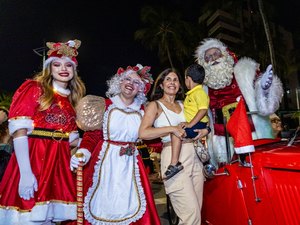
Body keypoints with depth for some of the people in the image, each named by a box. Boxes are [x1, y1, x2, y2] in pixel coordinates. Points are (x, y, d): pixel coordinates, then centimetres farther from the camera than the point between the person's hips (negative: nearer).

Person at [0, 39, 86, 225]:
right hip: (32, 159, -4)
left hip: (59, 163, 5)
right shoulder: (33, 88, -1)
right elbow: (19, 131, -11)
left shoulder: (71, 99, 14)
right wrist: (25, 172, -19)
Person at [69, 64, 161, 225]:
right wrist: (84, 153, -22)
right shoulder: (105, 105, -1)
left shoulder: (141, 110, 10)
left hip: (131, 164, 3)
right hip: (105, 161, -3)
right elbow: (92, 134, -6)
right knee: (102, 205, 3)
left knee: (129, 205, 6)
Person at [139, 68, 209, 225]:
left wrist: (204, 130, 4)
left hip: (194, 157, 6)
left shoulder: (182, 105, 17)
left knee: (197, 210, 11)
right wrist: (172, 129, -17)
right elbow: (143, 133, -13)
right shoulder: (155, 105, 1)